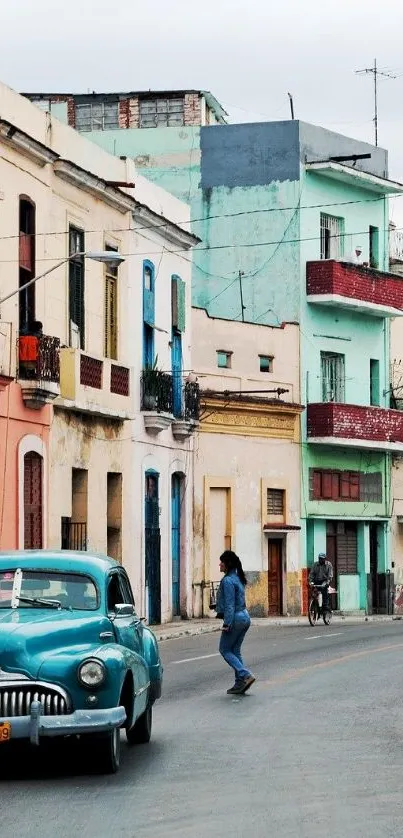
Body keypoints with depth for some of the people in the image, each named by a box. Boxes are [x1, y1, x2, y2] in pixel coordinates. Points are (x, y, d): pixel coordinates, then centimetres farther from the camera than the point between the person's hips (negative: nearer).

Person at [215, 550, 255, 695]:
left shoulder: (228, 581, -16)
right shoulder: (238, 578, 12)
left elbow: (230, 605, -20)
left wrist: (226, 624, -19)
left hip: (235, 618, -9)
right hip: (245, 617, 9)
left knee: (225, 649, 3)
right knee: (235, 651, 13)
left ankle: (245, 675, -11)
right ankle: (240, 684, 10)